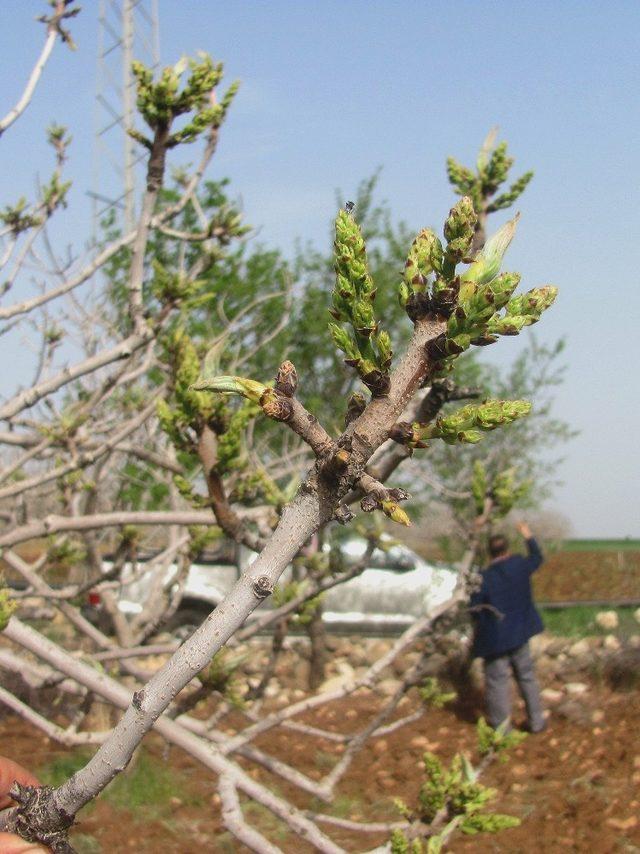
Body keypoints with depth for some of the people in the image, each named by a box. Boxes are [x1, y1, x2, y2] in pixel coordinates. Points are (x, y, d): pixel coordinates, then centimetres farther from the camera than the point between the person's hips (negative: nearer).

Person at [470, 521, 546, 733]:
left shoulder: (483, 579, -18)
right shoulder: (520, 566, -7)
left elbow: (475, 611, -11)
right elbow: (537, 558, 16)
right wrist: (528, 537, 29)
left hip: (495, 639, -4)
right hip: (520, 635, 4)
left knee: (497, 681, 3)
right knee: (527, 676, 18)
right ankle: (536, 721, 25)